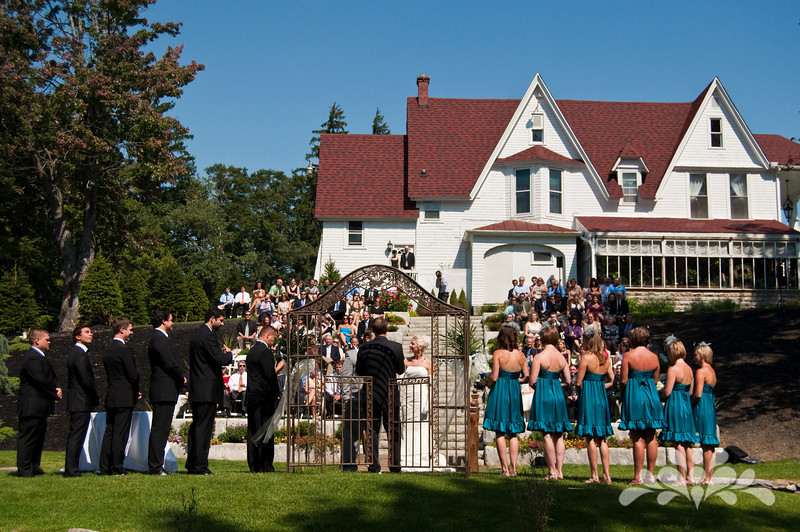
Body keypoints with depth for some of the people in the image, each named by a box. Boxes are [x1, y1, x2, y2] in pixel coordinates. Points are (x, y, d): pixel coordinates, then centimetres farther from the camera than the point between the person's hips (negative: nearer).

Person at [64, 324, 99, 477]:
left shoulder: (74, 353, 18)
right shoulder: (80, 354, -15)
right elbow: (86, 380, -19)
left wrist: (94, 399, 15)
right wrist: (96, 399, -7)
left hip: (75, 402, 10)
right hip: (82, 402, -10)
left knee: (75, 436, 13)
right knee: (76, 436, -7)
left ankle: (70, 469, 18)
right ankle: (71, 470, -5)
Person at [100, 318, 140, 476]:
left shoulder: (107, 350, 13)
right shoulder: (125, 349, -13)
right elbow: (133, 375, -15)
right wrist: (135, 393, 3)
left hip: (110, 397, 8)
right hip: (124, 398, -8)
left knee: (109, 433, 10)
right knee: (120, 435, -4)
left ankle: (104, 468, 12)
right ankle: (117, 469, -2)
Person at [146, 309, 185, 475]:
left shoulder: (158, 338, 21)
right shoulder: (160, 339, -12)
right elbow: (170, 363, -18)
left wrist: (179, 379, 7)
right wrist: (181, 379, -3)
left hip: (163, 391, 10)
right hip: (164, 391, -10)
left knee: (161, 429, 11)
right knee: (159, 429, -8)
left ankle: (155, 465, 15)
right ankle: (155, 466, -6)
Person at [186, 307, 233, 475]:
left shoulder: (197, 334, 17)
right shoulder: (208, 336, -14)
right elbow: (221, 360, -20)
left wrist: (221, 353, 11)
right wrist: (228, 353, 0)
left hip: (196, 390, 10)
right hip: (208, 390, -10)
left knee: (196, 427, 13)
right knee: (204, 428, -6)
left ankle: (192, 465, 17)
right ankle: (200, 466, -4)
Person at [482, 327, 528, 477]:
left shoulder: (498, 353, -11)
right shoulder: (520, 355, 2)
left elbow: (494, 377, -14)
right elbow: (527, 376, 5)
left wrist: (488, 379, 8)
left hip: (499, 392, -4)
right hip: (515, 393, 4)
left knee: (500, 433, 2)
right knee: (513, 433, 12)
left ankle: (505, 468, 0)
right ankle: (513, 467, 7)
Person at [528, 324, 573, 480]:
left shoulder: (539, 357, -12)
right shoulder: (562, 357, 3)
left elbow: (533, 381, -13)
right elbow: (568, 380, 5)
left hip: (543, 395, -5)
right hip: (558, 394, 5)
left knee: (547, 434, -1)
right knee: (559, 435, 10)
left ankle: (552, 471, 0)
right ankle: (559, 470, 11)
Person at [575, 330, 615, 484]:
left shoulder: (586, 357, -11)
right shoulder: (606, 358, 7)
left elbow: (579, 383, -10)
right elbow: (611, 380, 9)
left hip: (588, 396, -6)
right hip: (602, 397, 6)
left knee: (590, 437, -2)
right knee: (601, 438, 11)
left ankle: (594, 475, -1)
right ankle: (607, 475, 9)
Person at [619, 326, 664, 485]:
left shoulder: (628, 356, -10)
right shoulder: (654, 357, 3)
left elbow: (623, 380, -10)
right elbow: (655, 380, 9)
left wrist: (624, 394, 8)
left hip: (634, 396, -4)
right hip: (651, 396, 4)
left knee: (637, 438, -4)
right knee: (651, 437, 10)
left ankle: (638, 476, -2)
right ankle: (651, 474, 14)